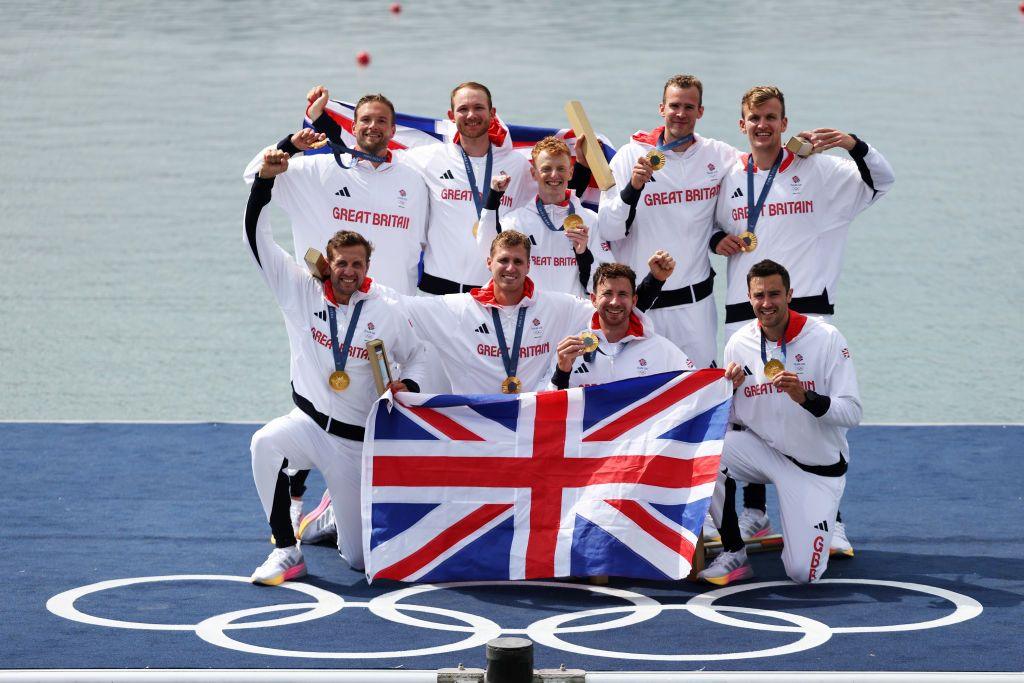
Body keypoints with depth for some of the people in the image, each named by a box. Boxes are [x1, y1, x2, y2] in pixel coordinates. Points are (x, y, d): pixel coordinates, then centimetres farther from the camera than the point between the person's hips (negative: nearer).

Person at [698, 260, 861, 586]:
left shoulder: (826, 338, -14)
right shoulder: (739, 344, -4)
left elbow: (852, 413, -18)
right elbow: (730, 420, 3)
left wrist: (805, 398, -34)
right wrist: (728, 390, -19)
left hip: (816, 466, -3)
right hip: (763, 450, 3)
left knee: (803, 573, -12)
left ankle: (828, 520, 24)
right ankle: (733, 555, -12)